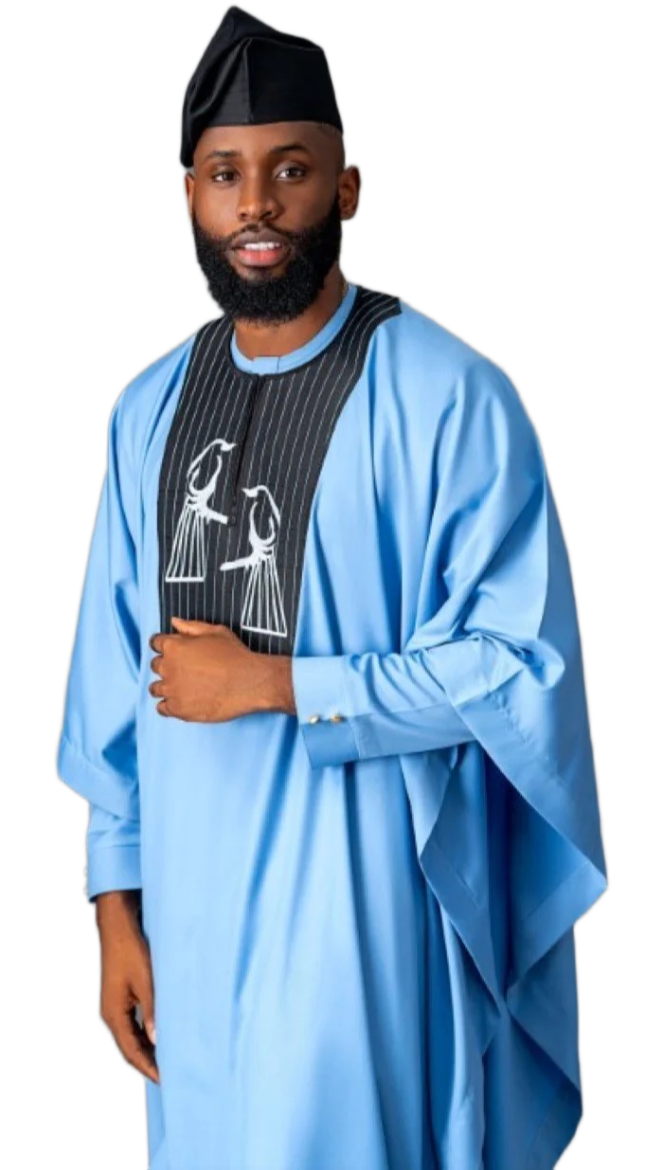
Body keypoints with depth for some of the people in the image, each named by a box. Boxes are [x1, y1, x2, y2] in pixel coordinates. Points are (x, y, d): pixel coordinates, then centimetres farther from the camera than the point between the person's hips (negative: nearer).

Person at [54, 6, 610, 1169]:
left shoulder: (450, 397, -11)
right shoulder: (151, 408, 6)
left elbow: (525, 668, -14)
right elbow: (114, 680, 10)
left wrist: (273, 684, -15)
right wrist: (116, 907, 8)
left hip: (362, 908, -5)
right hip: (190, 906, 5)